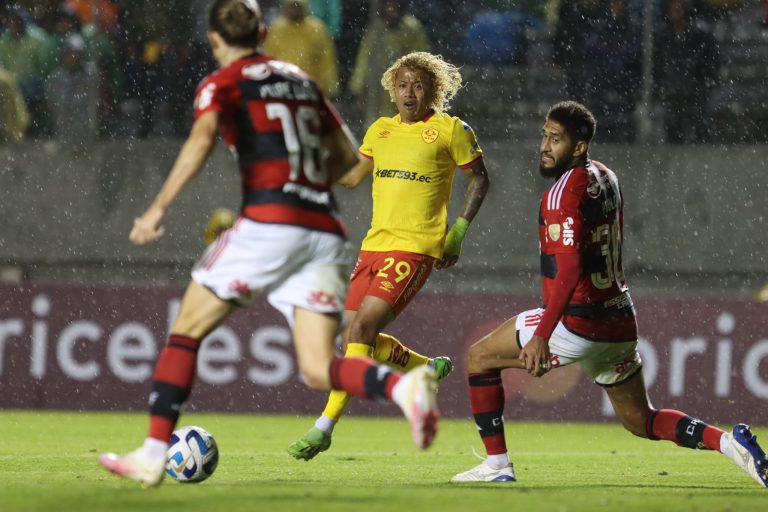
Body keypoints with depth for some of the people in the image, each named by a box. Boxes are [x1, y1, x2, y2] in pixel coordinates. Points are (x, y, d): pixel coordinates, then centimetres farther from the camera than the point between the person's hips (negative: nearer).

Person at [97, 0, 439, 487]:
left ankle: (154, 454, 3)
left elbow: (201, 139, -15)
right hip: (325, 232, 5)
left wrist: (159, 208, -19)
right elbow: (346, 154, 27)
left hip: (270, 223, -5)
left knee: (187, 329, 9)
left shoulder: (222, 84, 5)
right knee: (319, 369, -1)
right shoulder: (301, 80, 23)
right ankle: (404, 386, -29)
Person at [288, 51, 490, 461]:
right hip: (375, 244, 7)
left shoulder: (451, 130, -1)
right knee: (354, 338, 5)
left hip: (415, 249, -7)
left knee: (363, 327, -19)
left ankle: (324, 427, -19)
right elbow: (353, 177, 25)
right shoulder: (380, 130, 15)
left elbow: (479, 179, 6)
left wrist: (459, 231, -2)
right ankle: (428, 369, 32)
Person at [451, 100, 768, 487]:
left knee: (479, 358, 9)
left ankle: (496, 464, 5)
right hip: (619, 323, 8)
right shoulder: (606, 179, 11)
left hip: (579, 324, -8)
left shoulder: (564, 192, -16)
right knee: (641, 422, 18)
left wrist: (541, 337, -30)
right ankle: (727, 442, -2)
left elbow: (569, 271, -25)